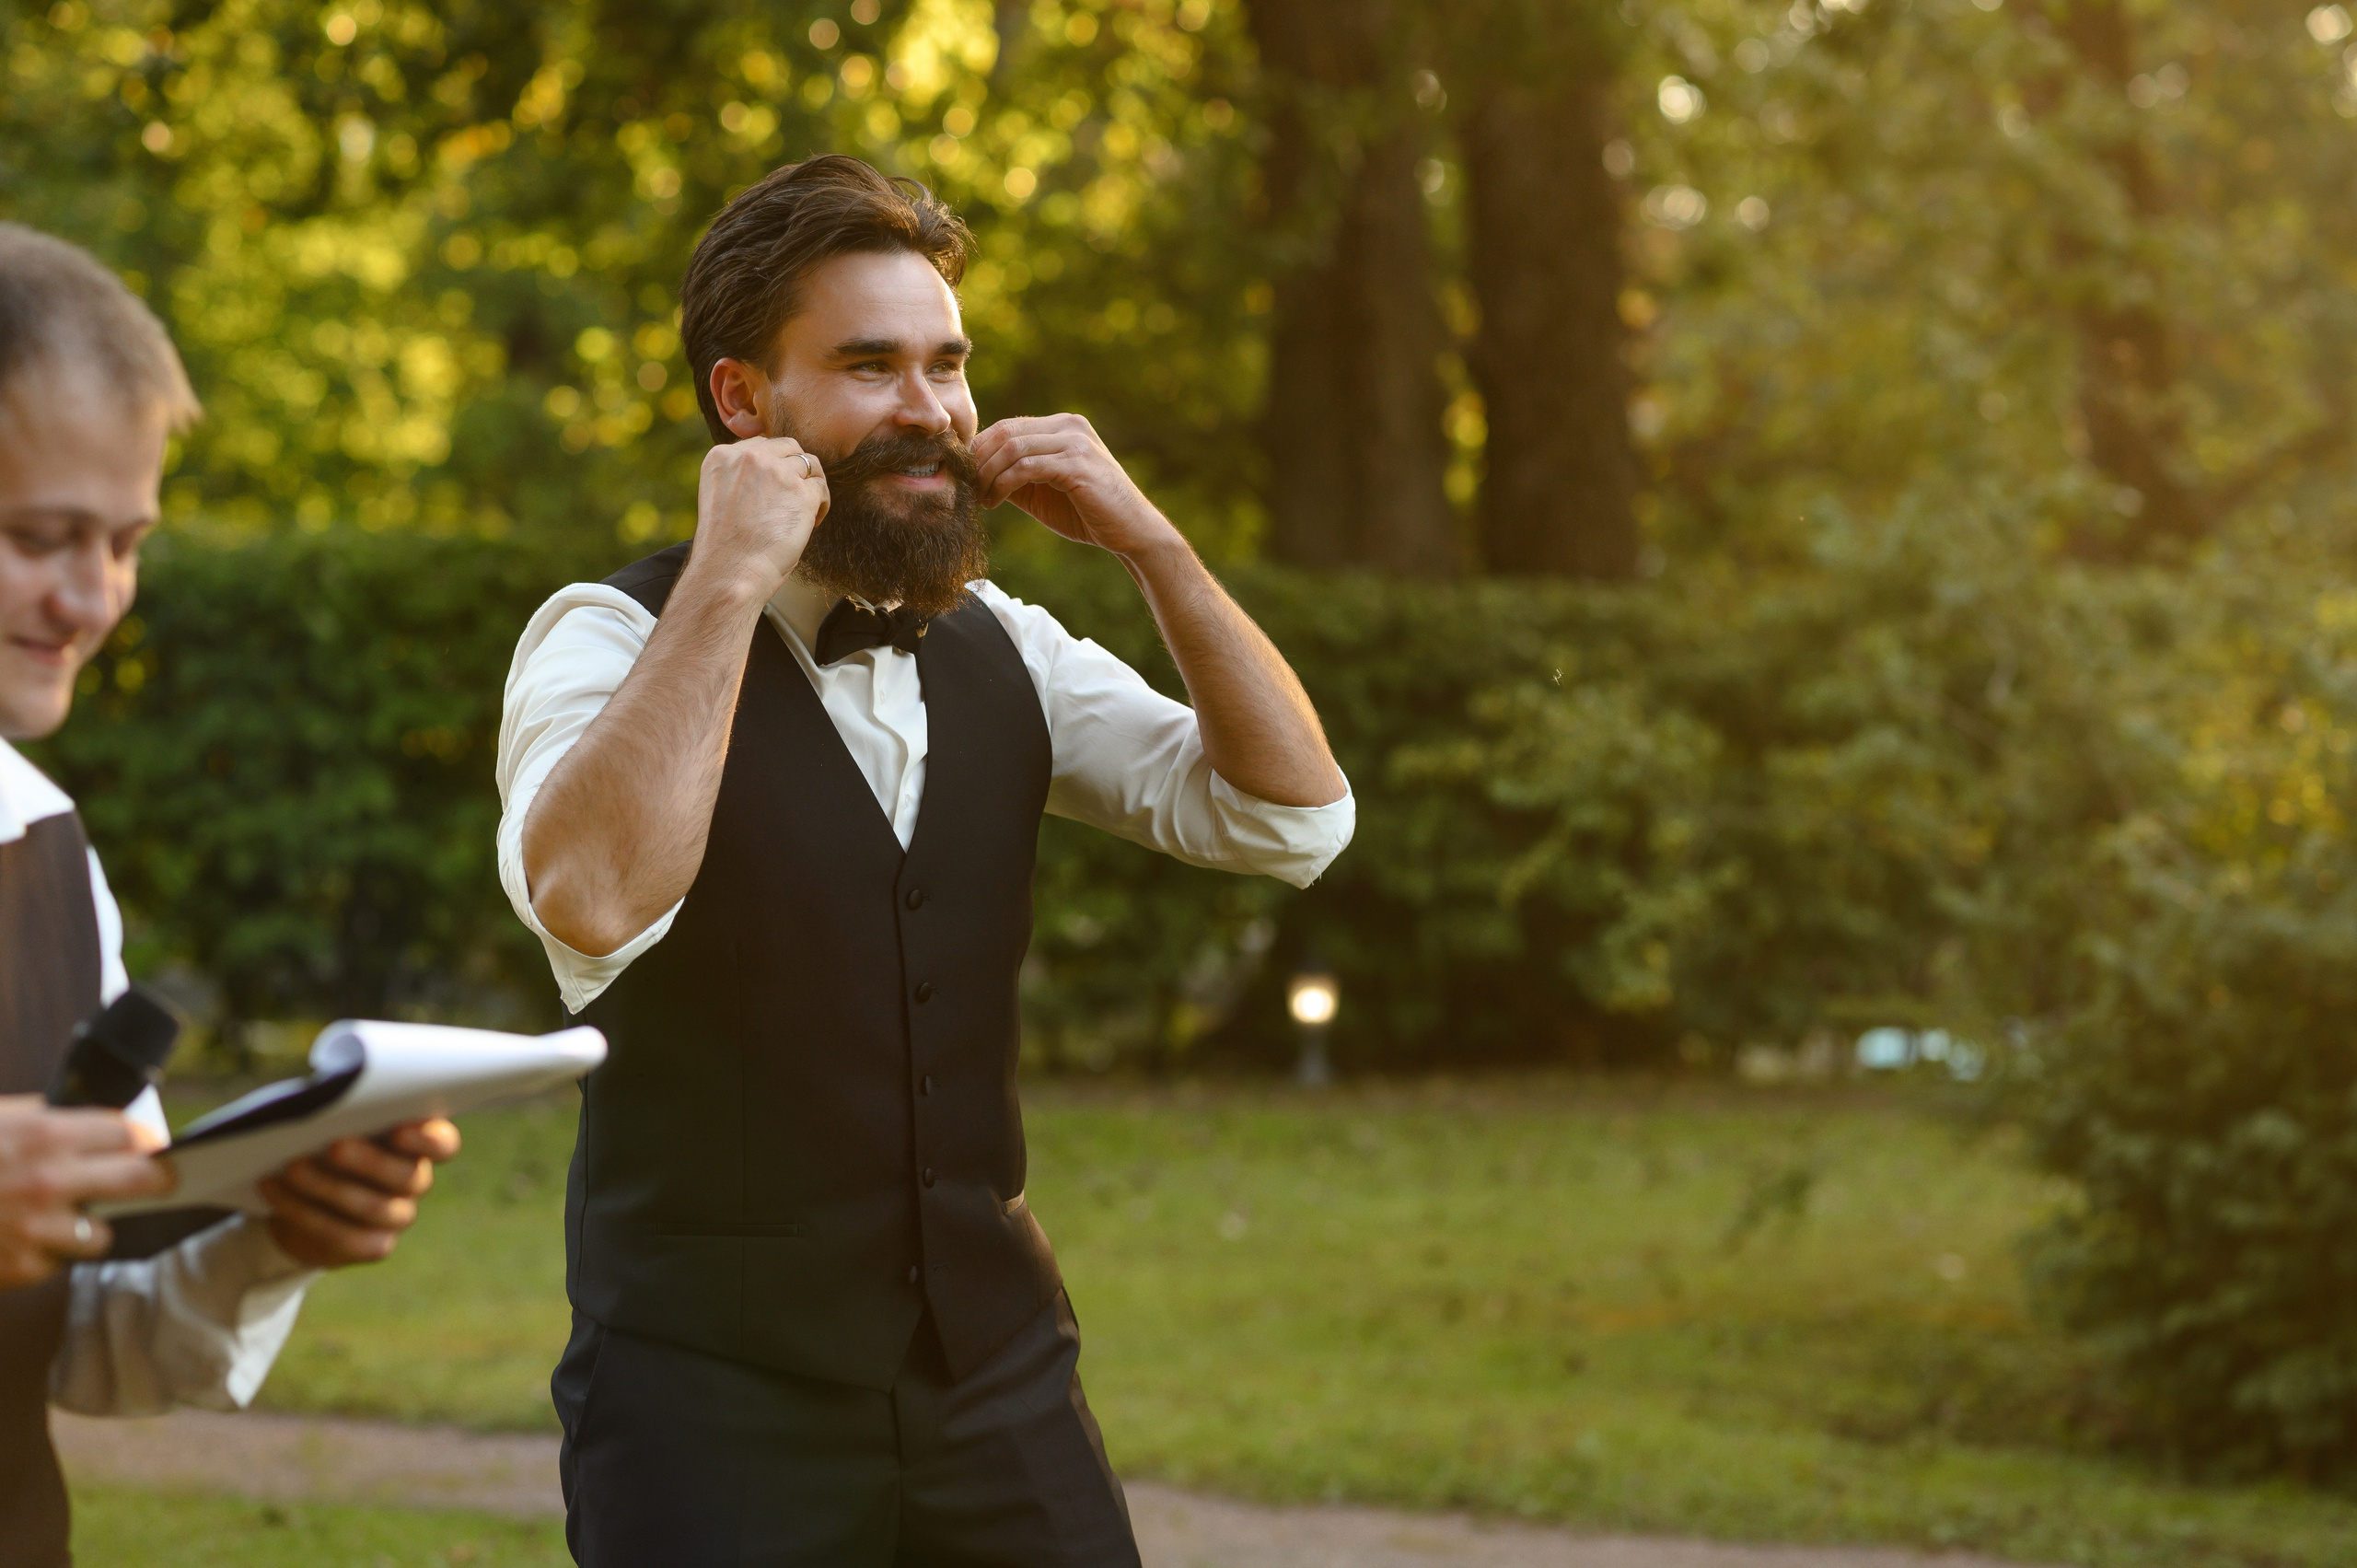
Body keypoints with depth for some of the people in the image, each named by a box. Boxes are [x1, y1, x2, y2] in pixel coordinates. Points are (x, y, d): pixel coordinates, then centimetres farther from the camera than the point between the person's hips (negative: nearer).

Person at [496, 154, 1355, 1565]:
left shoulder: (998, 648, 9)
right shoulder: (608, 638, -9)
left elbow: (1295, 816, 1)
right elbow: (591, 899, -29)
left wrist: (1144, 537, -7)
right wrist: (728, 576, -26)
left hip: (996, 1363, 5)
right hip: (717, 1384, -5)